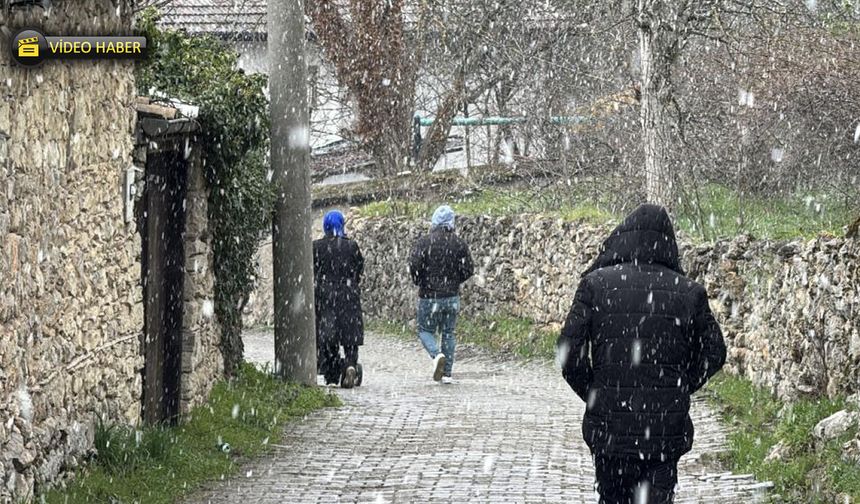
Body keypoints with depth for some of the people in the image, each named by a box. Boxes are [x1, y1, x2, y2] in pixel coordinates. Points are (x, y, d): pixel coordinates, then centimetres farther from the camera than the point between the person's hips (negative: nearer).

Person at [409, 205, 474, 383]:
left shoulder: (424, 242, -9)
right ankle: (447, 373, 8)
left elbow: (414, 265, -17)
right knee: (448, 333, 11)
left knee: (425, 330, 9)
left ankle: (437, 355, -20)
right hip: (452, 296, 3)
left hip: (429, 296, -3)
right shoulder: (459, 243, -1)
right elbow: (467, 270, -2)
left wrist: (419, 281, 3)